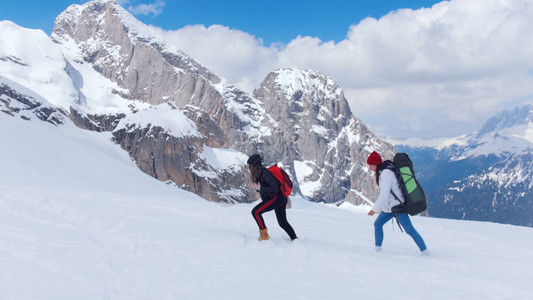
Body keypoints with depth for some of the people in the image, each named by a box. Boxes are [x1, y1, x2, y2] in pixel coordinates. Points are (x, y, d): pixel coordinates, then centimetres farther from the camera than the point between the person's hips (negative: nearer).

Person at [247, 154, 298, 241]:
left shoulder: (265, 174, -20)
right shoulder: (260, 173, 10)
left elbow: (274, 189, -24)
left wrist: (260, 188, -22)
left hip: (276, 198, -10)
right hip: (281, 199, 10)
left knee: (255, 212, -11)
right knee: (282, 222, 19)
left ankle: (264, 234, -7)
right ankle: (294, 238, 24)